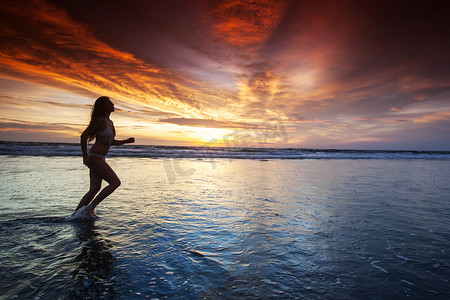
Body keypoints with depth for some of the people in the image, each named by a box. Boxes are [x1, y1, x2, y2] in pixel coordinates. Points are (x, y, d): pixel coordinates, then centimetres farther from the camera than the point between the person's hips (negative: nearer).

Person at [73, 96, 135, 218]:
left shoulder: (110, 122, 15)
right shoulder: (100, 120, -11)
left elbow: (111, 142, 25)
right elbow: (84, 135, -14)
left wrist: (127, 141, 15)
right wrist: (85, 156, -16)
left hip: (99, 159, 9)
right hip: (95, 158, -9)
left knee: (94, 189, 11)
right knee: (115, 182, -10)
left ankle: (75, 214, 19)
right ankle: (90, 208, -5)